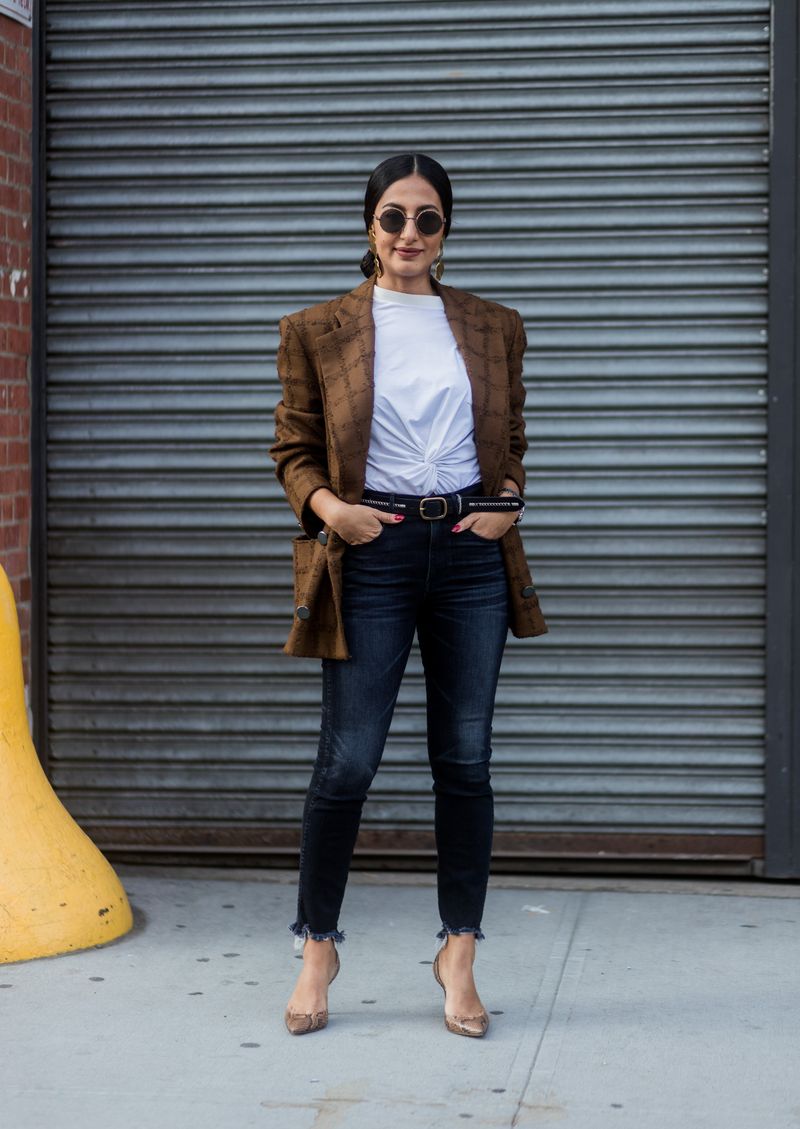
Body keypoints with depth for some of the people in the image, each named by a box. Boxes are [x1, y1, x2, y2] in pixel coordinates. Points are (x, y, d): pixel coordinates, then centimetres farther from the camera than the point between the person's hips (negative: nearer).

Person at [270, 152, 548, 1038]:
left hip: (472, 552, 2)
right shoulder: (318, 331, 5)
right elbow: (292, 449, 6)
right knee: (347, 760, -2)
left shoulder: (494, 328, 11)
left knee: (465, 759, 5)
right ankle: (317, 948, 15)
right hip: (371, 554, -2)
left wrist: (509, 502, 0)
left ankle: (458, 955, 15)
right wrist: (325, 505, -12)